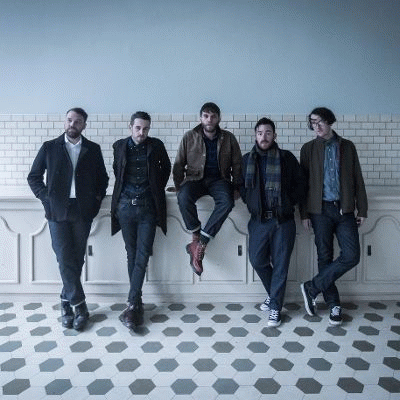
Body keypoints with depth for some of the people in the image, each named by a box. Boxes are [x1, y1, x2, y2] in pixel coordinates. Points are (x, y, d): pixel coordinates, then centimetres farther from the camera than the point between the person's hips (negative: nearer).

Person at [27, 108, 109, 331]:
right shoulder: (50, 147, 7)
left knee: (77, 259, 4)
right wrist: (46, 197, -1)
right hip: (58, 211, -1)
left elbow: (103, 178, 16)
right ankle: (80, 306, 4)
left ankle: (67, 302, 20)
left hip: (83, 211, 1)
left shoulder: (93, 149, 9)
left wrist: (97, 199, 4)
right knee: (65, 259, -5)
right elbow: (34, 177, 11)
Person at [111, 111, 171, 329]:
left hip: (147, 206, -1)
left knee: (142, 255, -6)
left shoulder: (156, 146, 3)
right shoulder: (119, 146, 6)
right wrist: (124, 190, 11)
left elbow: (166, 168, 17)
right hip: (125, 205, 1)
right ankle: (137, 304, 13)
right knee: (132, 254, 6)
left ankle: (131, 305, -4)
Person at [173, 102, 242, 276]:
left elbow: (237, 165, 10)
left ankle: (198, 245, -31)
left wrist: (236, 187, 1)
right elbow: (178, 165, 7)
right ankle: (196, 237, -18)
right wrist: (179, 187, 0)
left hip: (219, 179, 1)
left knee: (227, 201, -34)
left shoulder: (228, 138, 5)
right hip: (195, 178, 0)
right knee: (184, 198, -36)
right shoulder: (189, 137, 3)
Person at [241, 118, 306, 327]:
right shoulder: (247, 159, 8)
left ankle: (275, 308, 12)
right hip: (259, 219, 2)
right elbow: (241, 186, 17)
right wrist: (250, 202, 2)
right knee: (257, 260, 3)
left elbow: (301, 185, 5)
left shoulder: (287, 158, 1)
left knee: (280, 264, 1)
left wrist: (288, 202, -6)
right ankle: (273, 294, 29)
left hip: (283, 220, -2)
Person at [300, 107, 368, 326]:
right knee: (325, 257, 2)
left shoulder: (347, 146, 10)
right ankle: (333, 304, 16)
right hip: (321, 210, -1)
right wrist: (304, 213, -1)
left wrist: (362, 209, 4)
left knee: (351, 256, -9)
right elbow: (302, 182, 4)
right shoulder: (308, 149, 7)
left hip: (345, 209, 1)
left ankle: (312, 288, 4)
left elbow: (357, 179, 10)